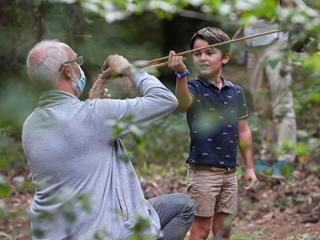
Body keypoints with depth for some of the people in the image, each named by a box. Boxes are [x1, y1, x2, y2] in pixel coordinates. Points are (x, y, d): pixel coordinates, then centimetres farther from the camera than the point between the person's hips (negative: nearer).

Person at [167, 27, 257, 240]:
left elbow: (243, 131, 13)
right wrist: (181, 73, -50)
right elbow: (183, 103, -31)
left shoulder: (235, 91, 6)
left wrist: (250, 167, 13)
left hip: (229, 172, 4)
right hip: (203, 171, -4)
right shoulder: (194, 88, -6)